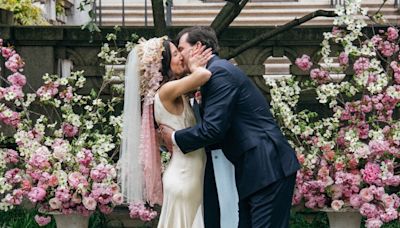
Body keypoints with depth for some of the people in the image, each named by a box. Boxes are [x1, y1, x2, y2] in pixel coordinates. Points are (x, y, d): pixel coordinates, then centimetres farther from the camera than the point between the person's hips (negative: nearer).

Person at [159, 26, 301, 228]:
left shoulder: (219, 72, -13)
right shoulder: (216, 71, 18)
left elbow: (213, 128, -20)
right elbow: (222, 133, 21)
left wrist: (175, 138, -5)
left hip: (268, 168, -10)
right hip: (254, 169, 10)